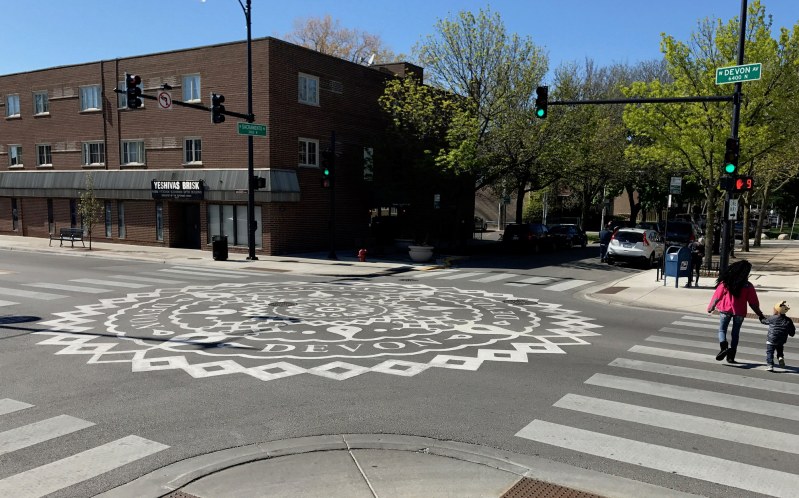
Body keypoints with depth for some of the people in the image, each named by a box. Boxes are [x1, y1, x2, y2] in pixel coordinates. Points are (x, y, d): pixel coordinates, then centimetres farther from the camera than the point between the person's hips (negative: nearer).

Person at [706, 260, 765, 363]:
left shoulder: (725, 283, -6)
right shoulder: (748, 286, -5)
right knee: (735, 333, 12)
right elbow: (753, 303, -2)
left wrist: (711, 307, 7)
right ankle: (731, 357, 12)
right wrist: (760, 314, 9)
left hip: (725, 310, -1)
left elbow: (717, 296, -4)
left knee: (722, 330, 9)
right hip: (739, 312, 1)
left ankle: (724, 347, -19)